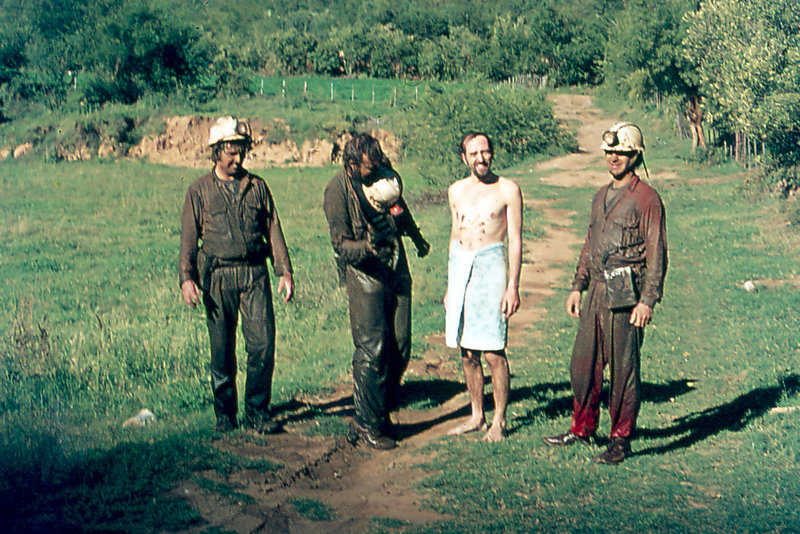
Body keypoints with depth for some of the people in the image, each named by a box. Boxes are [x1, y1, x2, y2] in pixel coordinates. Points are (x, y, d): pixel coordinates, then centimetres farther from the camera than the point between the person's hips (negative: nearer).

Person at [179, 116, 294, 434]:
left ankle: (257, 413, 6)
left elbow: (273, 229, 12)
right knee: (222, 351, 3)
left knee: (263, 344, -6)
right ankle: (224, 415, 17)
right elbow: (188, 238, 3)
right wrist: (186, 278, -10)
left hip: (255, 273, 1)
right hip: (218, 276, -1)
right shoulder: (200, 191, 5)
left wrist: (285, 271, 4)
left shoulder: (256, 186, 11)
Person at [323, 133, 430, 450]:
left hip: (397, 269, 6)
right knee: (371, 349, -8)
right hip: (364, 273, -6)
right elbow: (340, 244, -13)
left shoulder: (386, 175, 3)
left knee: (401, 345, 3)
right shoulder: (337, 191, -13)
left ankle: (382, 413, 18)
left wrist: (417, 238, 40)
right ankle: (368, 424, 3)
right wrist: (366, 247, -34)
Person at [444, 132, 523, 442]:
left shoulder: (507, 190, 0)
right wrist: (450, 286, 20)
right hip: (460, 265, 5)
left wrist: (513, 286, -10)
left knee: (493, 352, -6)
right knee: (467, 353, 7)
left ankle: (499, 421, 5)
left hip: (490, 265, -5)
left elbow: (515, 240, -2)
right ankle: (476, 417, 19)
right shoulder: (456, 191, 13)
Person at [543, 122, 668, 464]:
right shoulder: (601, 196, 17)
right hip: (597, 293, 7)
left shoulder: (646, 198, -7)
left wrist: (648, 301, -17)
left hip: (626, 296, -7)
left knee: (624, 370, -1)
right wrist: (578, 286, 18)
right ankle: (582, 429, 27)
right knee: (583, 364, 12)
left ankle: (621, 440, 9)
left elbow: (657, 253, -10)